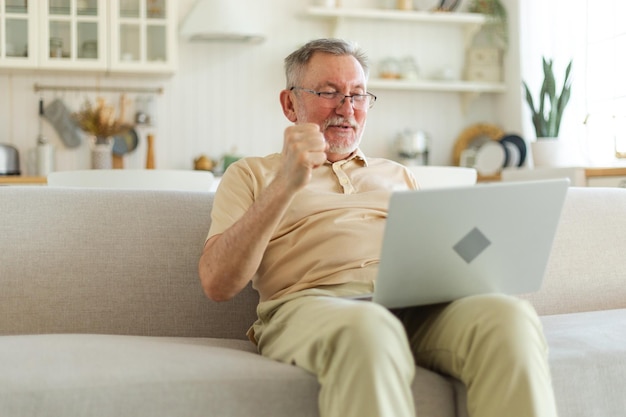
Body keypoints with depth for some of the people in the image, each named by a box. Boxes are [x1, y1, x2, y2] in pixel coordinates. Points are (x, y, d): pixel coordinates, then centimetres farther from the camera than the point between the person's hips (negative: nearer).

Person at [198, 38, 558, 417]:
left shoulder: (398, 175, 33)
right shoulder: (252, 174, 19)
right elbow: (218, 284, 3)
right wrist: (286, 185, -9)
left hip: (418, 306, 4)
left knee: (510, 315, -31)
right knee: (368, 330, -41)